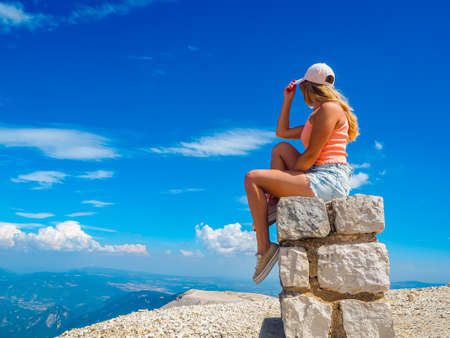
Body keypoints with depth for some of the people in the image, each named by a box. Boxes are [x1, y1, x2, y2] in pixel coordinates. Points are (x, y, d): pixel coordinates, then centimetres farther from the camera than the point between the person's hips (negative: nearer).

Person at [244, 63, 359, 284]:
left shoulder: (329, 108, -7)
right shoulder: (317, 116, 23)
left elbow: (312, 154, -14)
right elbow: (282, 132, 30)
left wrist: (287, 177, -4)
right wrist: (288, 100, 28)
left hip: (328, 181, -10)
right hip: (320, 180, 10)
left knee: (253, 178, -10)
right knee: (281, 148, 20)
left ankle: (264, 249, -9)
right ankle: (274, 206, 7)